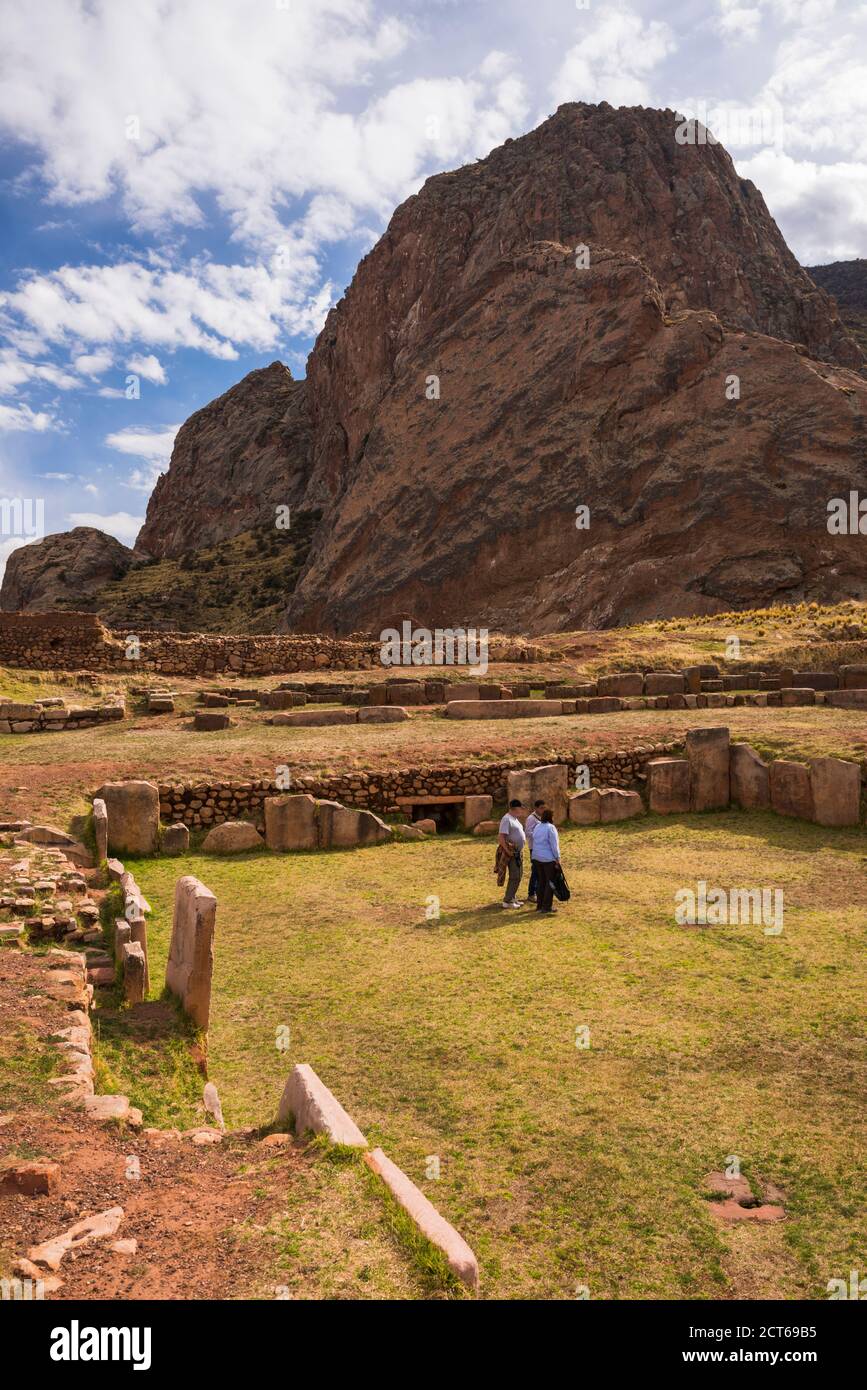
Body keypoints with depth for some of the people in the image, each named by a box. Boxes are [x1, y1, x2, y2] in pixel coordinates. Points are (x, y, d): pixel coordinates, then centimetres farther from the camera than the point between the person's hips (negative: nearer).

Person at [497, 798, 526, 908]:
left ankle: (512, 898, 25)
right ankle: (507, 901, -2)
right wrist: (507, 851, -26)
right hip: (512, 853, -10)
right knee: (514, 877, -8)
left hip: (518, 852, 10)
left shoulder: (515, 818, 13)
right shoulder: (507, 819, -18)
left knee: (519, 875, 16)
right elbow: (501, 837, -25)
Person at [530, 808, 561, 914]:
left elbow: (535, 842, 12)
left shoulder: (537, 827, 10)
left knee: (541, 882, 14)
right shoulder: (551, 828, -12)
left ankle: (539, 905, 18)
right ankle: (547, 906, 3)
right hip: (549, 859, -7)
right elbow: (554, 845, -14)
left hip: (537, 858, 7)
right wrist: (557, 859, -10)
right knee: (550, 882, 2)